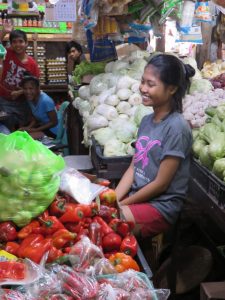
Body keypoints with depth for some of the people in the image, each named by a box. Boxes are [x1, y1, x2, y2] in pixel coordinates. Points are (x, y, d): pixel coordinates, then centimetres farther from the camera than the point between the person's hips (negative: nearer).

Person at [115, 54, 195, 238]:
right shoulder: (147, 121, 5)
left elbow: (161, 184, -16)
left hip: (161, 207, -7)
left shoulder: (176, 128, -18)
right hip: (136, 196, 7)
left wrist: (120, 205, -10)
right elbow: (133, 168, 8)